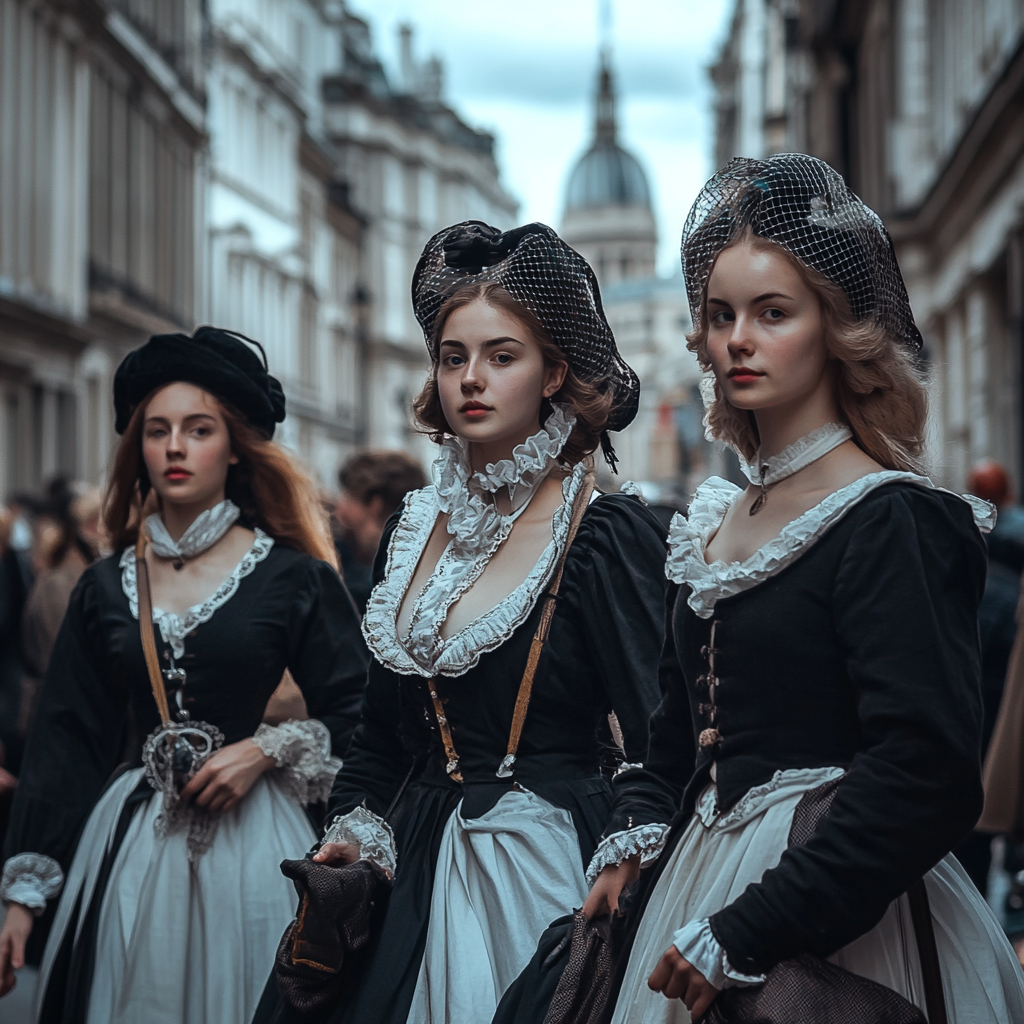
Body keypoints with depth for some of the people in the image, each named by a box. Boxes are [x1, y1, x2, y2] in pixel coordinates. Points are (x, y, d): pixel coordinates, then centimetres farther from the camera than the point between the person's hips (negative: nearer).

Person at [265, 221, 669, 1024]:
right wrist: (355, 833, 5)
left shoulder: (607, 531, -10)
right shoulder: (414, 527, 8)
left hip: (544, 866, -5)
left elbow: (658, 745, -14)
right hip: (414, 862, 6)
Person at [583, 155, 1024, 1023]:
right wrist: (631, 844, 1)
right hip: (702, 872, 7)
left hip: (839, 921, -7)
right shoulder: (717, 523, 8)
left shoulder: (890, 521, -14)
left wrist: (745, 934, -21)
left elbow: (928, 773, -23)